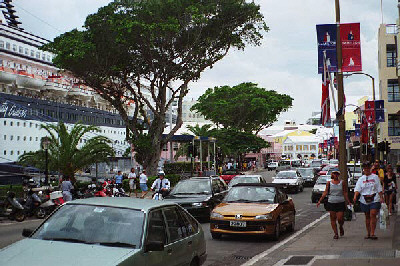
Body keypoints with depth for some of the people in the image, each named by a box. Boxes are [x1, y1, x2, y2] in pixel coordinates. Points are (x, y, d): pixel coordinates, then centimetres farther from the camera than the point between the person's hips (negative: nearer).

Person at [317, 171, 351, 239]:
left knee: (340, 219, -5)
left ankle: (341, 227, 28)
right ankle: (336, 233, 11)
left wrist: (348, 202, 0)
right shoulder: (329, 183, 4)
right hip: (331, 203, 1)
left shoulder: (342, 183, 2)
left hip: (341, 203, -1)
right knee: (333, 219, 1)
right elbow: (325, 192, 6)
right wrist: (320, 201, 0)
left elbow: (345, 193, 5)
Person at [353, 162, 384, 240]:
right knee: (367, 217, 9)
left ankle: (372, 233, -13)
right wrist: (355, 196, -19)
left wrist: (381, 197, 0)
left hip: (374, 200, -2)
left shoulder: (375, 177, 7)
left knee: (373, 215, -14)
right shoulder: (361, 179, 9)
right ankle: (368, 233, 17)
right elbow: (357, 189, -2)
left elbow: (379, 189, 8)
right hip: (364, 200, 2)